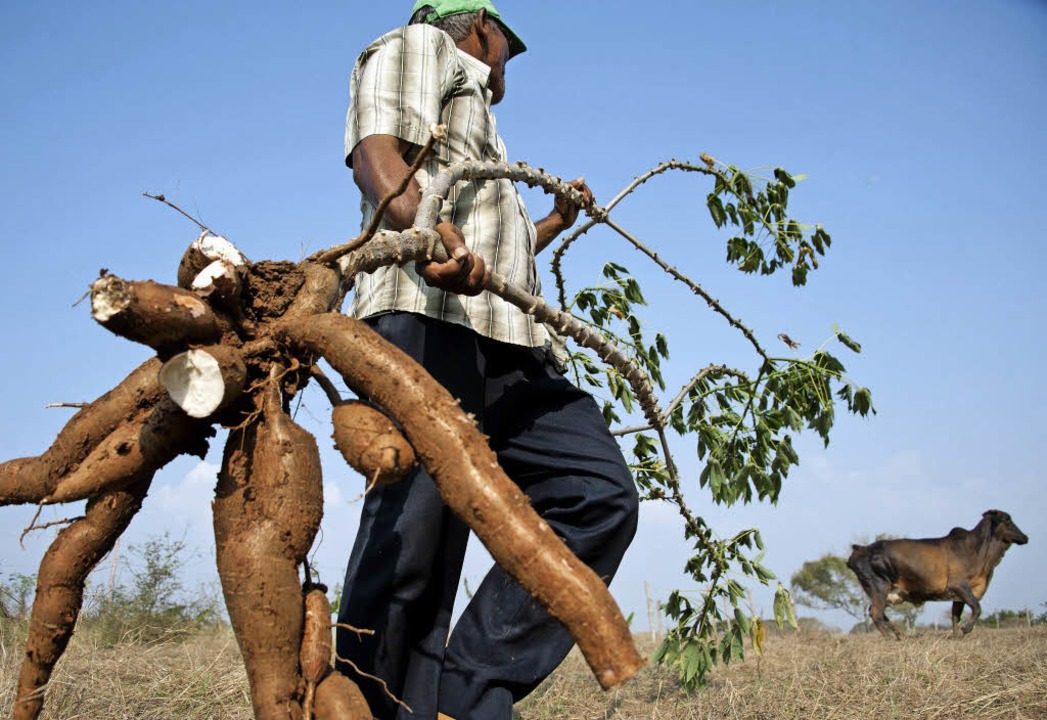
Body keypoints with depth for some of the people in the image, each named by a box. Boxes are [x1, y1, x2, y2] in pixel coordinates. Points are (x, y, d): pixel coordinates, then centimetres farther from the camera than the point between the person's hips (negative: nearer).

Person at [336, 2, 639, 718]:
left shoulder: (479, 124, 42)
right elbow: (377, 152, -5)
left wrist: (555, 222, 53)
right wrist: (429, 230, -25)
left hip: (508, 339, 9)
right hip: (427, 317, -8)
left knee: (600, 495, -9)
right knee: (414, 533, -17)